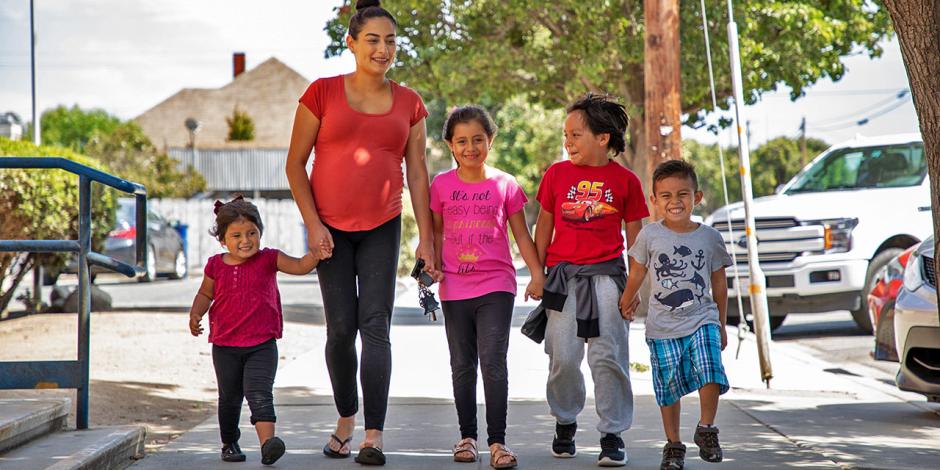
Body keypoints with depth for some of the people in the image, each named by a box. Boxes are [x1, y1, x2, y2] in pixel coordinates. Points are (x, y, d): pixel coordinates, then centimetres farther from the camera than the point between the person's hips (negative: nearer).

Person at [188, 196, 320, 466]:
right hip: (225, 345, 2)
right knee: (229, 398, 14)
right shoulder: (216, 266, 1)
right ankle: (230, 444, 32)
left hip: (262, 344, -2)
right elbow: (205, 294, 16)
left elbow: (300, 266, -10)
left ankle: (267, 442, -30)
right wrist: (195, 315, -2)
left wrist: (316, 253, -29)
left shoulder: (268, 259, -2)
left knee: (259, 393, -18)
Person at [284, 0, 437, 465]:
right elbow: (295, 164, 1)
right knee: (341, 328, 2)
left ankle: (374, 436, -9)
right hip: (330, 227, -1)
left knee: (376, 326, -7)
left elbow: (417, 174, 8)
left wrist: (426, 238, 3)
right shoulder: (322, 93, -2)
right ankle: (345, 418, 23)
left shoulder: (409, 103, 5)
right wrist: (312, 224, -7)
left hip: (381, 227, 1)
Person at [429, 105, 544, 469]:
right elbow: (436, 234, 12)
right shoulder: (441, 186, 3)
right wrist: (434, 269, 1)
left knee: (493, 362, -11)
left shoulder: (505, 185, -1)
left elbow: (521, 235, 5)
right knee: (462, 366, 10)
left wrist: (537, 274, 0)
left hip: (496, 286, -2)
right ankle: (467, 436, 21)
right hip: (454, 289, 2)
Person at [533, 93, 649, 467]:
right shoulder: (557, 174, 5)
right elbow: (544, 224, 13)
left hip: (607, 274, -1)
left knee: (609, 357, -5)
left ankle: (613, 434, 4)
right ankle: (564, 423, 24)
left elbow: (634, 234, 8)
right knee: (563, 358, 2)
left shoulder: (625, 180, 1)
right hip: (563, 274, 2)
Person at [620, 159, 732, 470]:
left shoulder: (709, 237, 1)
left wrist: (721, 325, 15)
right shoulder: (650, 235, -4)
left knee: (710, 374, -18)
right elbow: (636, 275, 11)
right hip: (663, 327, 0)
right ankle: (673, 445, 20)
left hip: (702, 320, 0)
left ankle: (706, 429, 4)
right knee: (669, 389, 5)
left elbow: (719, 283, 11)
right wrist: (626, 304, 22)